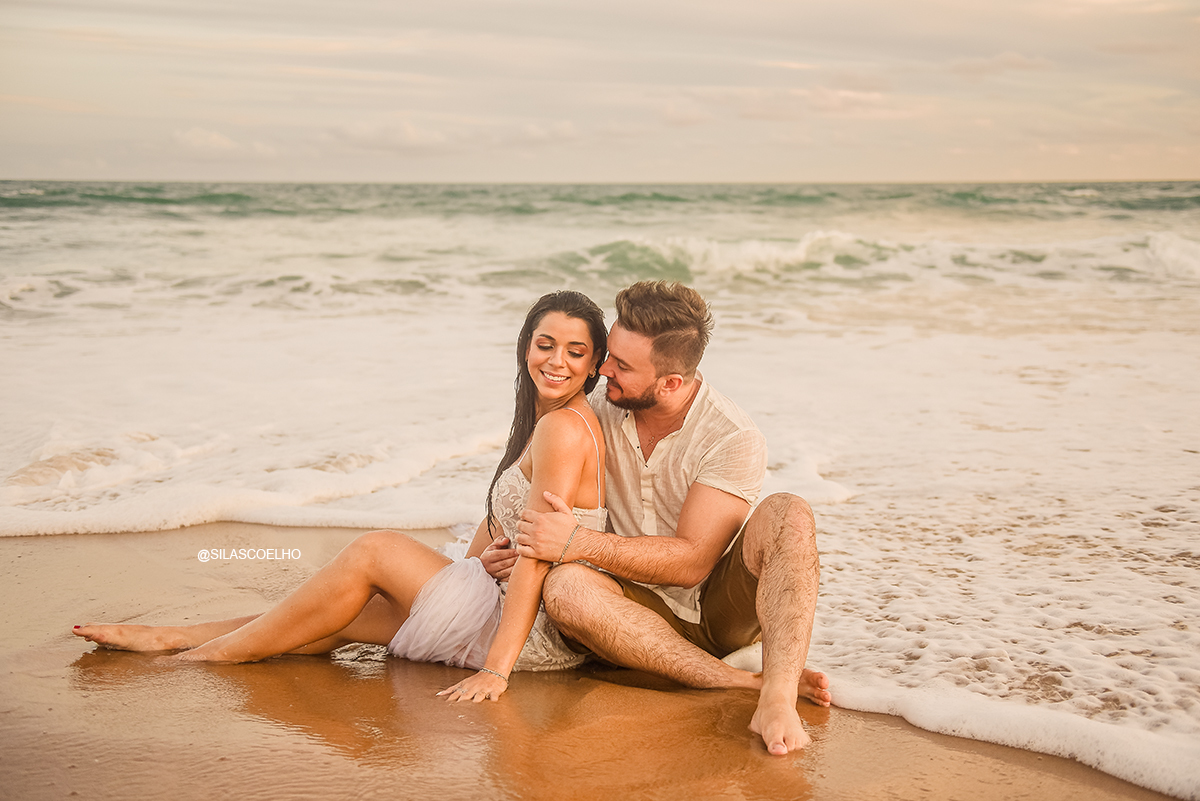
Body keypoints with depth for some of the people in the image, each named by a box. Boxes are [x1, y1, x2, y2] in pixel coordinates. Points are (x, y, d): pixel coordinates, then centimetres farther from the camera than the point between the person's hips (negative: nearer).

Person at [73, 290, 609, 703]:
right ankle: (170, 637, 17)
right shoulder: (539, 421, 15)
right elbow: (500, 522, 21)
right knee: (346, 616, 8)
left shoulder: (565, 426, -17)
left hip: (541, 634, -9)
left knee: (374, 551, -9)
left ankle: (208, 658, 2)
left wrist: (496, 667, -27)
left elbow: (538, 553, -24)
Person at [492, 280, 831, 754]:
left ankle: (777, 696, -45)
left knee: (787, 515, -30)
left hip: (717, 608, -3)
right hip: (646, 615, 3)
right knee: (564, 587, -31)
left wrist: (581, 542, -29)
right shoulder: (602, 413, -1)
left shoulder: (733, 440, -16)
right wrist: (517, 549, -6)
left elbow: (691, 561, -22)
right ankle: (747, 684, -33)